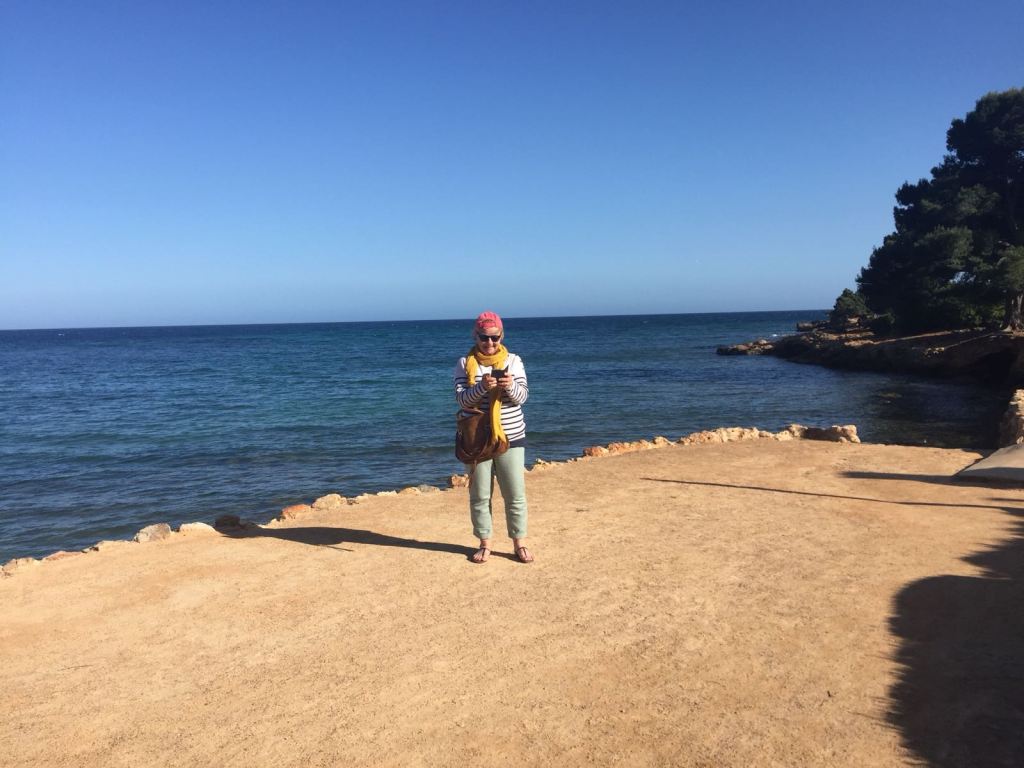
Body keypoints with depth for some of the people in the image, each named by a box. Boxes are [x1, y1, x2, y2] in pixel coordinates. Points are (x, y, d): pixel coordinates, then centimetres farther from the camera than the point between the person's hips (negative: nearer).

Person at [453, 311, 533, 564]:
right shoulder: (465, 363, 0)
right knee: (479, 495, 8)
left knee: (515, 493, 4)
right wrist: (482, 387, -28)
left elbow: (522, 397, -4)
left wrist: (511, 385, -25)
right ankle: (485, 543, 22)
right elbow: (461, 399, -10)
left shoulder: (513, 361, 2)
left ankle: (519, 542, 18)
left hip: (511, 437, 0)